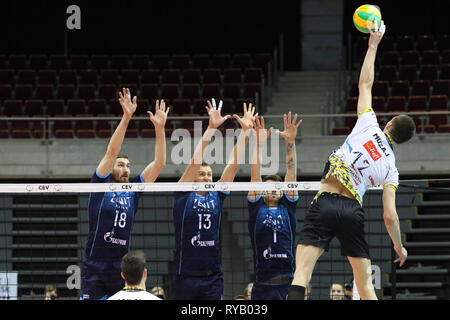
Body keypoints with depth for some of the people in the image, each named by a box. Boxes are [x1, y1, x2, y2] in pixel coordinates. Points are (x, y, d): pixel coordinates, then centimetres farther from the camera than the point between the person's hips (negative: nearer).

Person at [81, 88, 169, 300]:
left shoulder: (133, 190, 12)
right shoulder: (101, 184, 3)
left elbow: (158, 164, 7)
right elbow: (112, 152, -8)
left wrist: (159, 128, -3)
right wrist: (126, 118, -17)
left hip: (122, 268, 4)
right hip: (95, 268, -4)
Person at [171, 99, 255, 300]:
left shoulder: (216, 196, 10)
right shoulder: (183, 194, 1)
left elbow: (233, 164, 5)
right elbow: (195, 160, -9)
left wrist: (245, 130, -1)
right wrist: (211, 128, -17)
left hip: (212, 277, 3)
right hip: (185, 275, -3)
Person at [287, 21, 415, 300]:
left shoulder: (370, 127, 8)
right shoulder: (391, 168, 10)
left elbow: (365, 83, 16)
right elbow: (390, 215, 5)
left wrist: (373, 45, 26)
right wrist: (399, 247, 19)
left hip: (325, 203, -2)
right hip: (353, 210, 2)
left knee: (302, 274, -13)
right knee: (366, 283, 11)